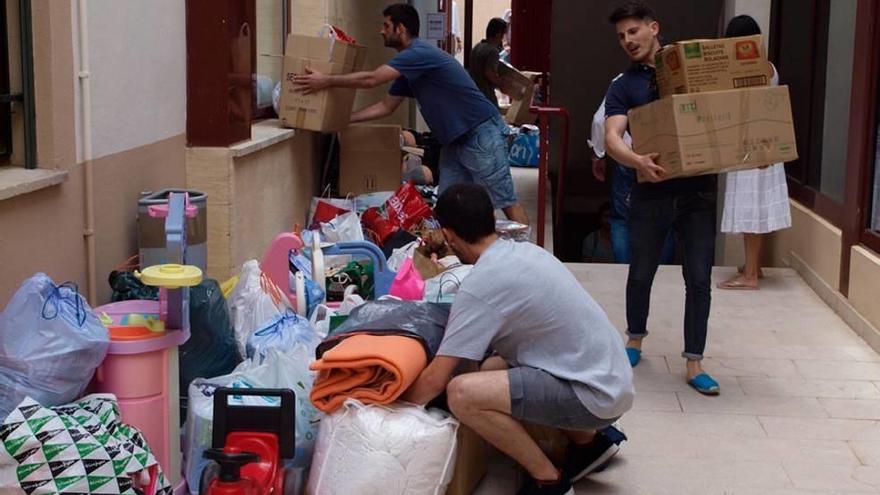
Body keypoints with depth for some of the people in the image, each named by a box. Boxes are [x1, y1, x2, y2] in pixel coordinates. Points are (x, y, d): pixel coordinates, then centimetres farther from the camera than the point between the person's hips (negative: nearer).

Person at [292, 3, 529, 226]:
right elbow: (385, 107, 17)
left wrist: (326, 81, -17)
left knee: (505, 201, -7)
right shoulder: (408, 68, 13)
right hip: (455, 140, 10)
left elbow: (371, 79, -24)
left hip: (482, 134, -10)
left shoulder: (420, 53, -18)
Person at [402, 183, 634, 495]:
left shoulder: (480, 285, -18)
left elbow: (434, 381, -16)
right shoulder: (525, 251, 8)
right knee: (492, 369, 23)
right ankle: (589, 440, 22)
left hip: (594, 394, -9)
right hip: (610, 378, 9)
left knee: (462, 393, -21)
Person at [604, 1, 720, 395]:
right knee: (641, 275, 13)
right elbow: (611, 138, -13)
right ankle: (635, 340, 36)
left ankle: (693, 363, 9)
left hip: (698, 192, 0)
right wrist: (638, 161, -35)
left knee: (699, 279, 0)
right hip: (652, 195, 0)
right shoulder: (624, 86, 1)